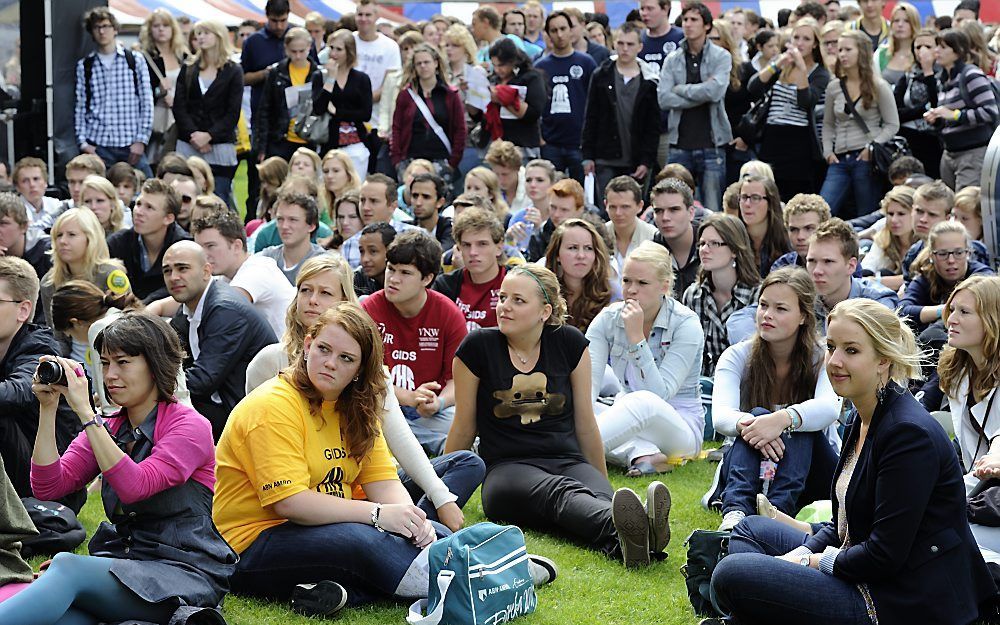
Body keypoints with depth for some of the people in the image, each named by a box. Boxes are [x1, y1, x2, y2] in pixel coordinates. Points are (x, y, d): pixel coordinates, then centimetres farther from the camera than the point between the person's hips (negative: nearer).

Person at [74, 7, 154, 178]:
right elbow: (80, 107, 9)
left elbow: (147, 103, 4)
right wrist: (83, 142, 0)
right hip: (97, 146, 1)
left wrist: (141, 140, -3)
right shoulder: (84, 66, 10)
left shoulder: (135, 60, 7)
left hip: (131, 145, -1)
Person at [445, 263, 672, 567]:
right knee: (559, 491, -38)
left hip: (568, 461, 3)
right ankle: (623, 527, -71)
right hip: (506, 468, -3)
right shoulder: (478, 347, 0)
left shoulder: (570, 344, 6)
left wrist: (603, 484, 20)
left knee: (598, 498, -35)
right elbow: (464, 428, 11)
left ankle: (620, 542, -70)